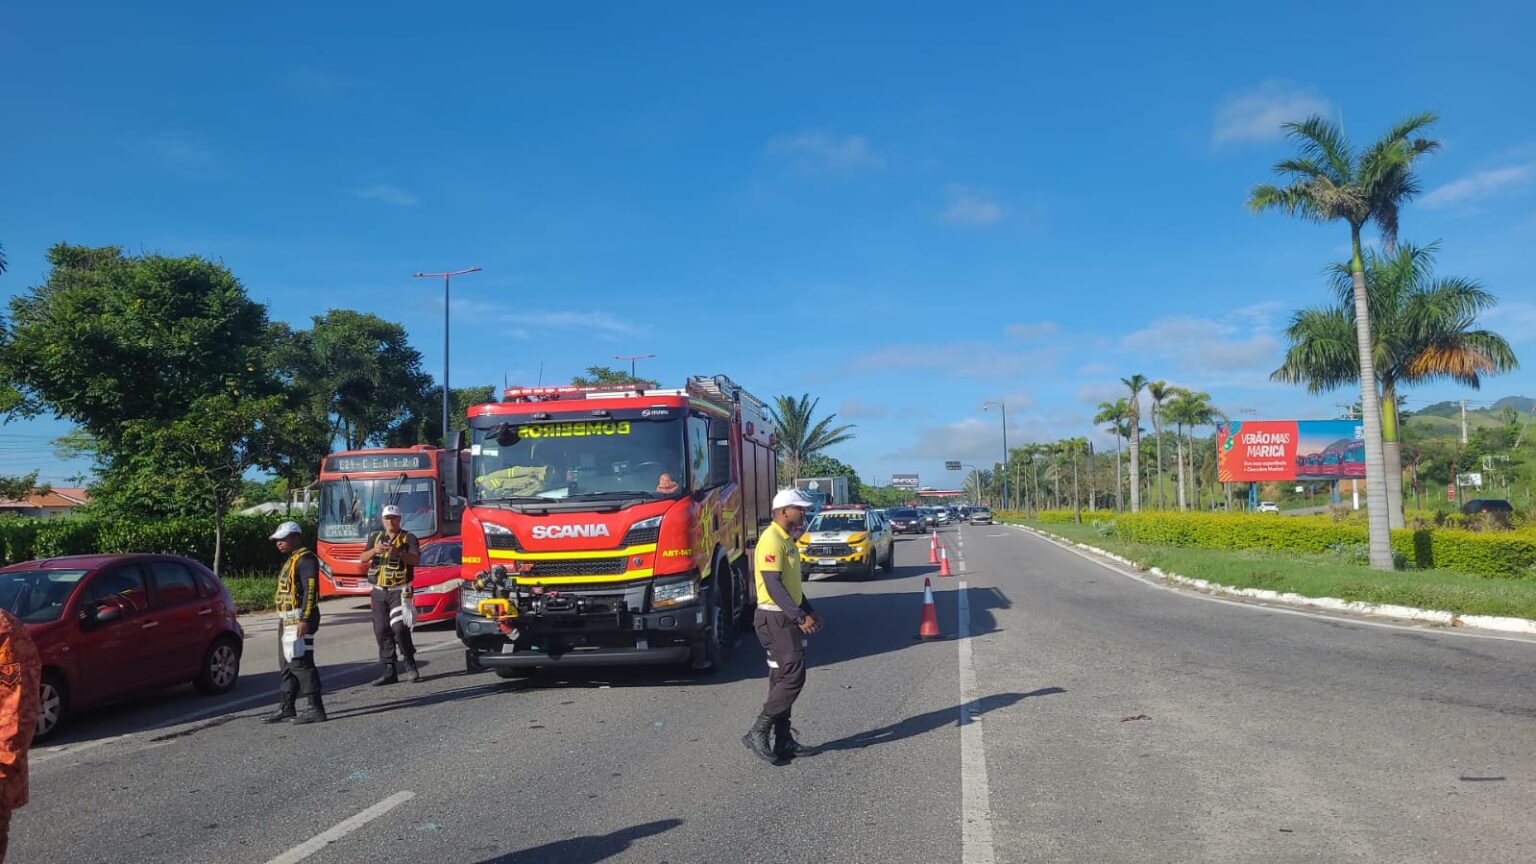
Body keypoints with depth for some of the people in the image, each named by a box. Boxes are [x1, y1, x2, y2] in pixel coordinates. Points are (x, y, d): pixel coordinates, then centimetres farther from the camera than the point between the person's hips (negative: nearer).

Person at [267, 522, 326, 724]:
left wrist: (305, 620, -27)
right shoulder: (292, 560, 20)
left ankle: (315, 709, -13)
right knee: (287, 665, 15)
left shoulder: (305, 559, -13)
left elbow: (310, 591, -21)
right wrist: (284, 620, 22)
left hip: (299, 620, -11)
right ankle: (285, 708, 24)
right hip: (288, 620, 11)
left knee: (300, 663, -14)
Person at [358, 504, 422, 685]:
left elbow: (416, 560, -12)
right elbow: (362, 559, 6)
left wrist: (398, 553, -29)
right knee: (382, 631, 2)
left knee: (399, 627, -16)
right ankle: (389, 670, 7)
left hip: (399, 591, -5)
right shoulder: (376, 537, 16)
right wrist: (374, 550, -15)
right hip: (378, 592, 5)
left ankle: (410, 666, -2)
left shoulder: (408, 538, 2)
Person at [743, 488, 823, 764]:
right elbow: (773, 586, -24)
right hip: (775, 619, -10)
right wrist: (800, 617, -26)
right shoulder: (772, 540, -17)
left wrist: (809, 611, 19)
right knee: (793, 676, -12)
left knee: (783, 679, 11)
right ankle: (758, 733, -5)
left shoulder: (788, 540, 16)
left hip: (787, 618, 10)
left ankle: (784, 741, 17)